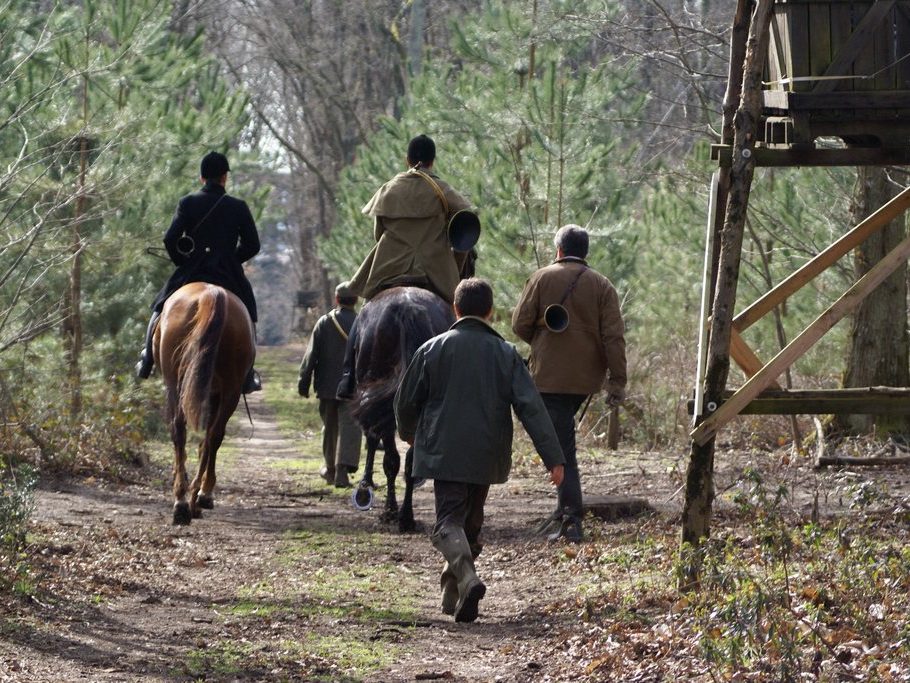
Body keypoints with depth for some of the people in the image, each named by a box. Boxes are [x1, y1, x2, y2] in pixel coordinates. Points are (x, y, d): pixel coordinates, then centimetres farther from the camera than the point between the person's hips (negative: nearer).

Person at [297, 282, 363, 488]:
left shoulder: (324, 323, -3)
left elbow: (311, 355, -3)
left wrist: (303, 383, 2)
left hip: (327, 386, 2)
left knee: (330, 428, 17)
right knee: (349, 428, -4)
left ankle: (331, 469, 29)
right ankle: (342, 470, -18)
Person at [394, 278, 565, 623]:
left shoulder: (433, 350, -2)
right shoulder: (505, 354, 0)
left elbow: (406, 401, 6)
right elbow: (531, 407, -7)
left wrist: (408, 432, 29)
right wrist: (553, 458, -7)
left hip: (445, 453, -2)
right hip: (487, 457, 2)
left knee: (449, 521, -5)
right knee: (471, 522, 18)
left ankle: (467, 577, -33)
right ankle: (452, 595, 23)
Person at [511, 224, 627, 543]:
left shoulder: (542, 278, -2)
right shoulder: (602, 286, 5)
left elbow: (520, 324, -3)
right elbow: (614, 336, -2)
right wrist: (617, 381, -2)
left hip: (550, 375, -4)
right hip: (587, 377, 4)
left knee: (561, 447, -5)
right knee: (563, 441, 20)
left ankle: (571, 520, -11)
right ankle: (566, 510, 20)